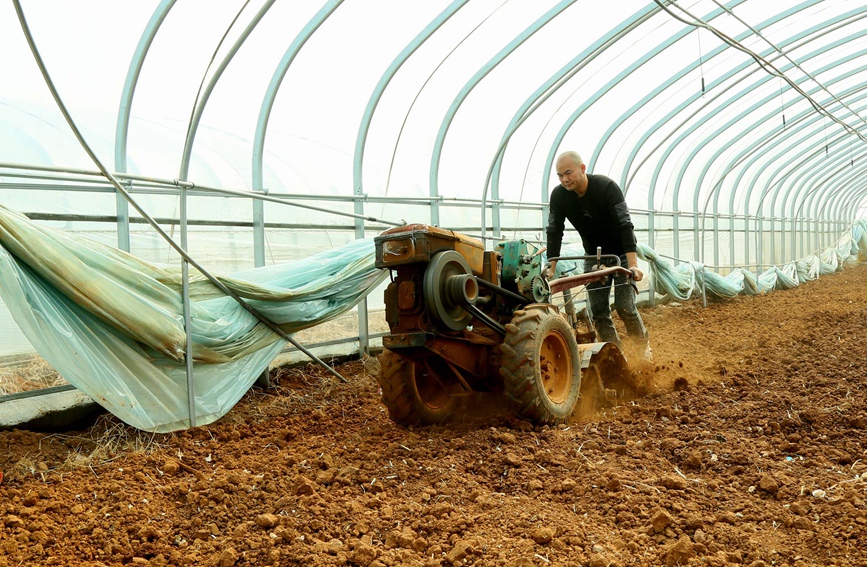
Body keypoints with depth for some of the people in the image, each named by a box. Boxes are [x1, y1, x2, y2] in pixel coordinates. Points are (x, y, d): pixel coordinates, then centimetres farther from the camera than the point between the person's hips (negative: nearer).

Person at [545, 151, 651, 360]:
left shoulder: (607, 187, -26)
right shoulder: (558, 196, -14)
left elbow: (625, 226, -31)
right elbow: (554, 232, -8)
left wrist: (633, 264, -40)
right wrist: (551, 268, -14)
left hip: (622, 252, -4)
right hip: (594, 255, 4)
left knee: (624, 306, -9)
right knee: (597, 311, -2)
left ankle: (644, 347, 15)